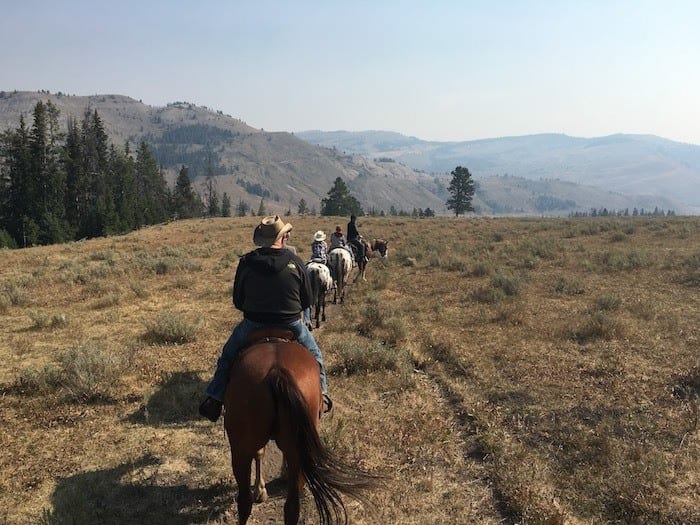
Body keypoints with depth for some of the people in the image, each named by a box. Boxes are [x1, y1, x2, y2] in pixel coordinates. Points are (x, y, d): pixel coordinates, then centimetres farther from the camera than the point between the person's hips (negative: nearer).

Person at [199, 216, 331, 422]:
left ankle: (214, 399, 22)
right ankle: (321, 393, 24)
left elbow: (238, 301, 1)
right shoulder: (295, 262, -8)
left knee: (228, 355, 25)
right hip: (291, 325, 0)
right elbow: (307, 300, 0)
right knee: (314, 355, 27)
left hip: (253, 325, 1)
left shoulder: (246, 262, -7)